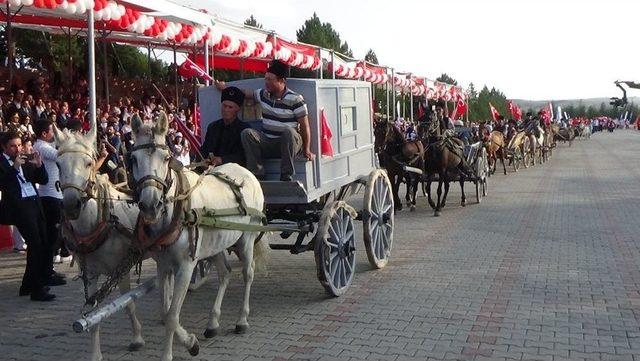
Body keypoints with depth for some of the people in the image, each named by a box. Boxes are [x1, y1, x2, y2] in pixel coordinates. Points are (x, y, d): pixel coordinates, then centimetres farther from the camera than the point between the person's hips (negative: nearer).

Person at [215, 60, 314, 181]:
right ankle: (257, 175, -23)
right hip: (267, 144, 5)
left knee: (289, 131, -37)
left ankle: (286, 177, -33)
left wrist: (307, 150, -14)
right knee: (247, 133, -19)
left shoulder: (295, 99, -8)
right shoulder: (263, 95, 7)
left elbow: (305, 126, -9)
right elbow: (245, 93, 27)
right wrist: (224, 88, 30)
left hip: (290, 144, -5)